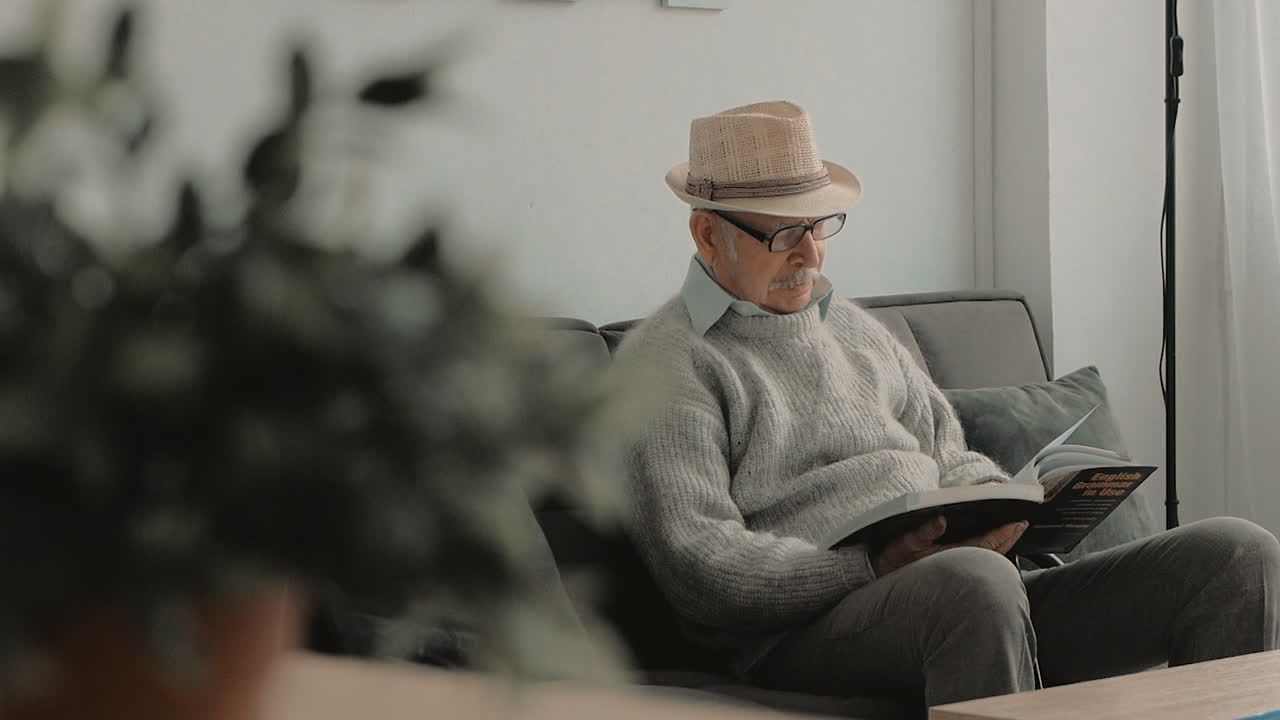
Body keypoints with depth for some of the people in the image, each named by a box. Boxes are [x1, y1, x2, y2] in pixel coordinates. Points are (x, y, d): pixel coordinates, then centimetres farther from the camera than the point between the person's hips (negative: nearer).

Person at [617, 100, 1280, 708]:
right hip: (807, 628, -7)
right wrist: (875, 567, -19)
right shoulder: (667, 362, 2)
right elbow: (697, 563, -9)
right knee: (976, 582, -43)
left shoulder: (852, 326, 27)